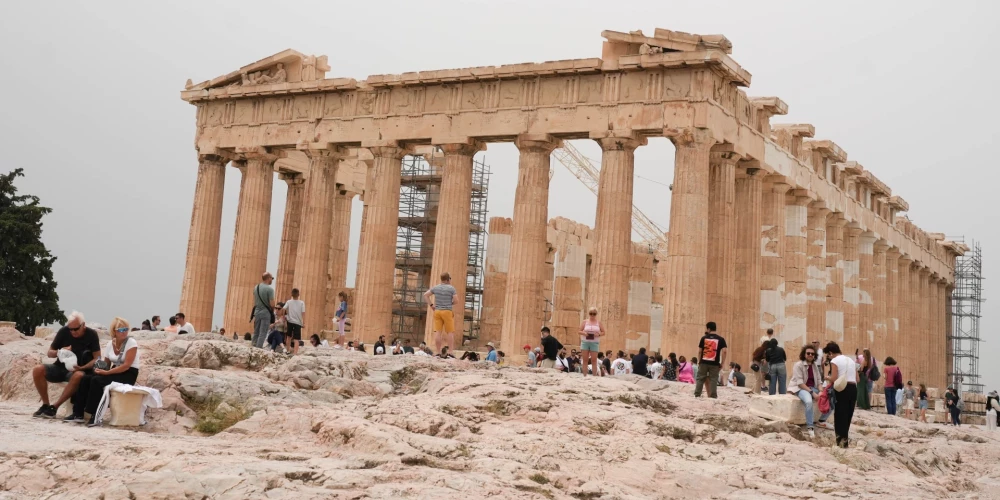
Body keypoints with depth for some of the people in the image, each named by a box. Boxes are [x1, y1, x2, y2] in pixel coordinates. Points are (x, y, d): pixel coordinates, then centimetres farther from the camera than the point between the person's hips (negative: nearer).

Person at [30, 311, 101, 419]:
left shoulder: (91, 335, -5)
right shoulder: (63, 331, 0)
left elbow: (97, 358, -8)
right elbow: (49, 353, 7)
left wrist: (82, 368, -24)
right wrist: (59, 352, -16)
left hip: (77, 370, -3)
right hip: (60, 368, 3)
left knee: (79, 376, -39)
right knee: (38, 369, -24)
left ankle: (54, 407, -28)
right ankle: (45, 404, -15)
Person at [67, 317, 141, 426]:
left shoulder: (131, 343, -13)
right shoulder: (110, 343, 7)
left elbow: (126, 365, -20)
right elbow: (106, 364, 12)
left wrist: (107, 372, -23)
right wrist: (100, 369, -12)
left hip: (128, 375, -7)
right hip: (115, 371, 7)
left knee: (97, 380, -26)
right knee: (86, 379, -13)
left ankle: (95, 415, -20)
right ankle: (78, 413, -12)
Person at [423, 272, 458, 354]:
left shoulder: (435, 287, 8)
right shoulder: (451, 288, -4)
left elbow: (425, 295, 7)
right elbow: (455, 300, -8)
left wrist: (431, 305, 9)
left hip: (437, 311, 4)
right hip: (447, 311, -4)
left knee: (437, 331, 2)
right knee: (450, 332, 2)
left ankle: (438, 351, 1)